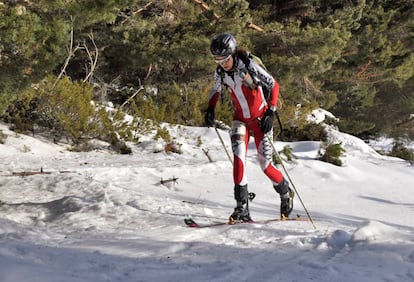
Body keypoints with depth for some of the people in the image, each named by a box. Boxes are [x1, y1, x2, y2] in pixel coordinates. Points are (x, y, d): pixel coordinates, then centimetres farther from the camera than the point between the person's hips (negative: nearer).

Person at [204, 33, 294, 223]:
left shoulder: (249, 66, -23)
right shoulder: (220, 72, -7)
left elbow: (274, 85, -13)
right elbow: (216, 90, 15)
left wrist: (270, 112, -20)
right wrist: (210, 109, -3)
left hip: (261, 119, -4)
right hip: (240, 119, 4)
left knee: (265, 165, -3)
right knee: (239, 159, -16)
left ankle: (286, 193, 27)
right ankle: (242, 208, -15)